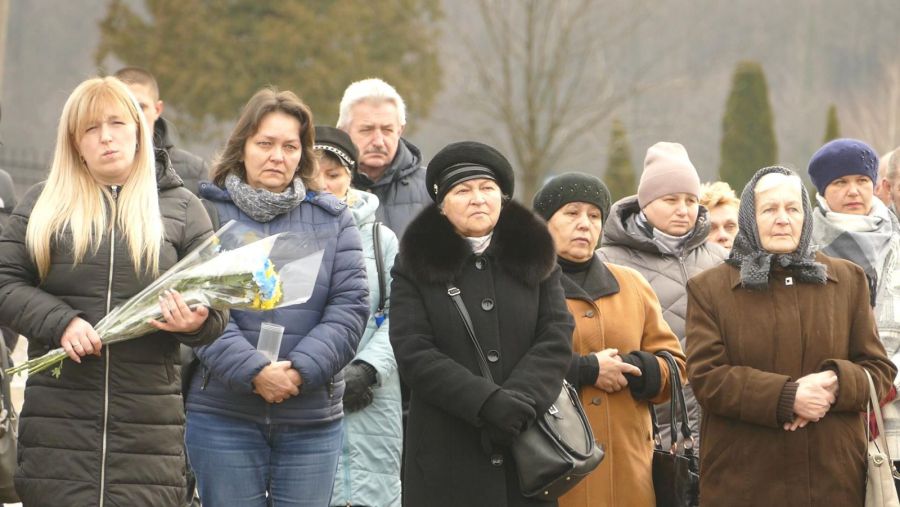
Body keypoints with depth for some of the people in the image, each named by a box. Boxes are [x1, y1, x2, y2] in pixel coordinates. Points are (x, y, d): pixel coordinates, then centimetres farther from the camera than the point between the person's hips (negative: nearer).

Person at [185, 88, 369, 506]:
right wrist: (254, 371, -20)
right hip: (223, 414, -2)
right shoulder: (208, 214, 1)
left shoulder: (332, 218, 10)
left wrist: (302, 369, -12)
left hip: (312, 419, 2)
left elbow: (350, 305, 1)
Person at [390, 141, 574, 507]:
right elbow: (414, 353, -6)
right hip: (446, 459, -2)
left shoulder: (536, 258, 13)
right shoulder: (416, 266, 6)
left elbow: (556, 340, 3)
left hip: (528, 453, 2)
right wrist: (487, 403, -17)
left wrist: (520, 400, -15)